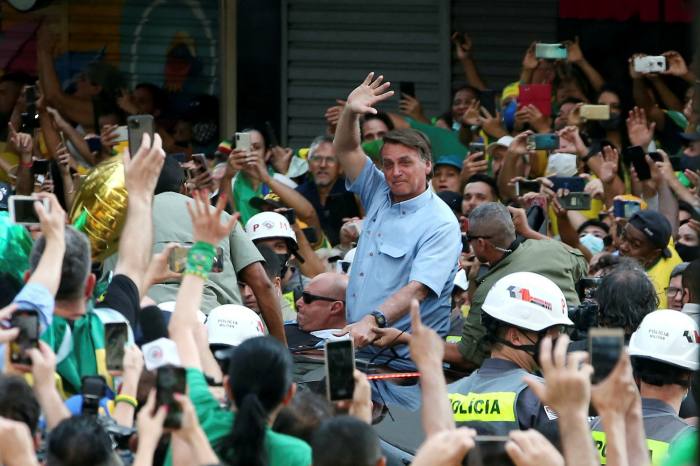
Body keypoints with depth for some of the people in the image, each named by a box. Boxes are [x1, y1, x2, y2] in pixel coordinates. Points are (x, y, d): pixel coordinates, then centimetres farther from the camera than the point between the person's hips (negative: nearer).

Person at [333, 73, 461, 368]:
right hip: (359, 345, 6)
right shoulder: (380, 195, 16)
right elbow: (345, 150, 16)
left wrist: (373, 321, -35)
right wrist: (351, 113, -5)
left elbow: (417, 289, -20)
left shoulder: (441, 224, -8)